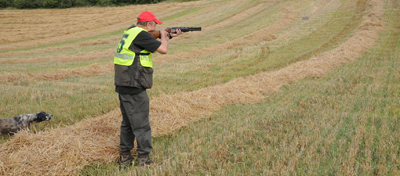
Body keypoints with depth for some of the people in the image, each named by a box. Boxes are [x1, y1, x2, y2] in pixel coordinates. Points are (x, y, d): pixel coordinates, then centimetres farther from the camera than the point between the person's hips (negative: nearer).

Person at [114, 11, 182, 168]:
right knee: (141, 125, -2)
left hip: (123, 86, 10)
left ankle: (125, 158, 25)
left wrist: (171, 36, 29)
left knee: (128, 122, 18)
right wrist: (163, 35, 4)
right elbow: (163, 49, -15)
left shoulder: (131, 32, 15)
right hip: (134, 87, -10)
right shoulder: (141, 34, -15)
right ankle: (144, 159, 4)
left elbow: (152, 45, 27)